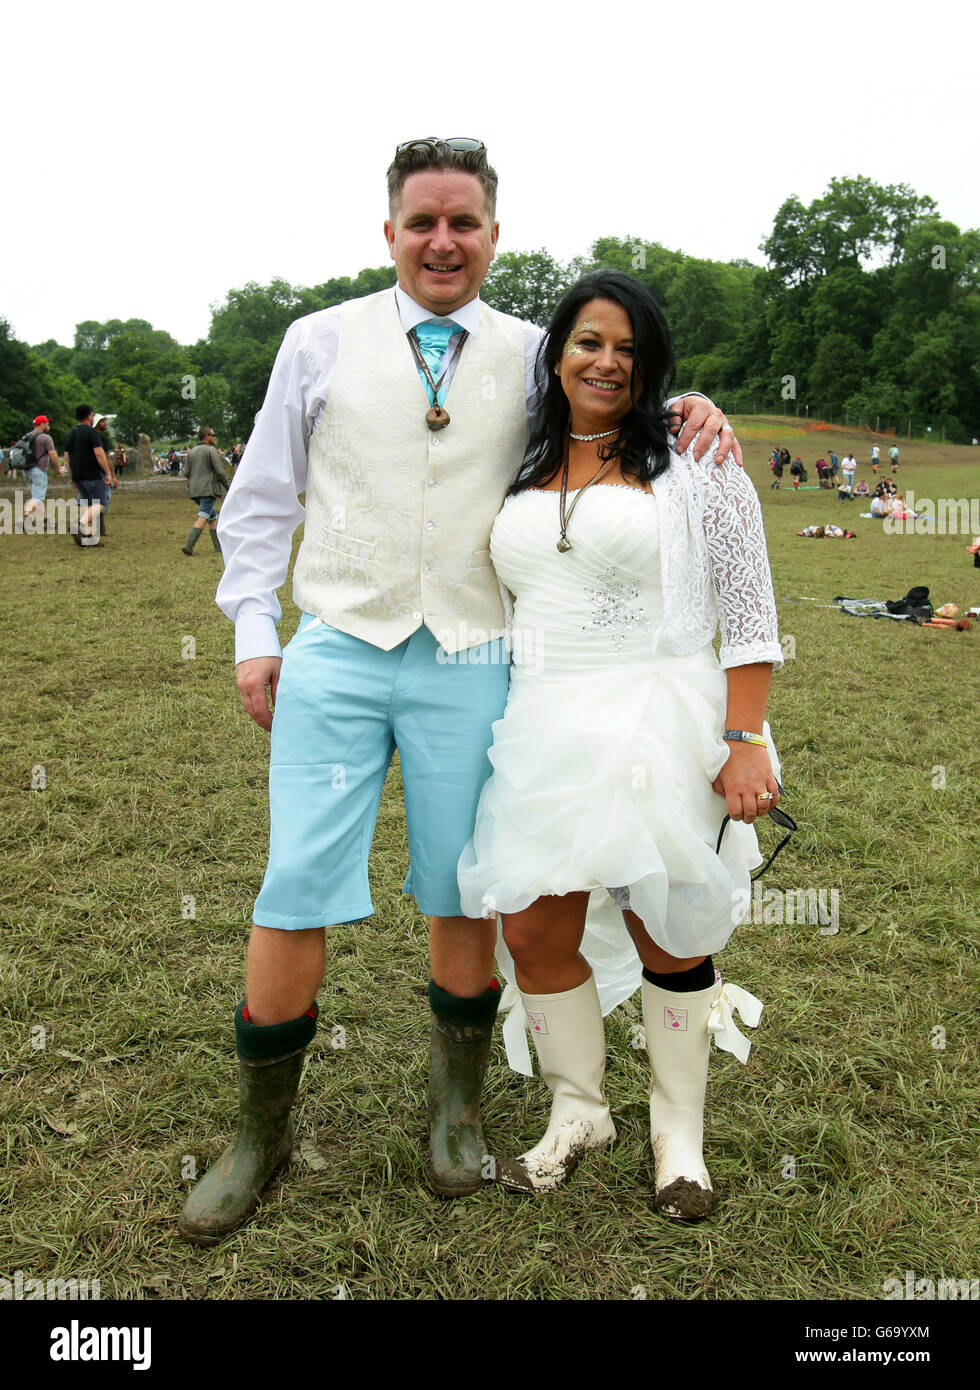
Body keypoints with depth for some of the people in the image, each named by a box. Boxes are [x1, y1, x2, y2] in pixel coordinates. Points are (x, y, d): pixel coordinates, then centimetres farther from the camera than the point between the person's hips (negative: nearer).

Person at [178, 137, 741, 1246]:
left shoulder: (533, 355, 9)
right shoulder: (320, 341, 7)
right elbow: (262, 497, 11)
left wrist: (683, 415, -4)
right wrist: (253, 630, 4)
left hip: (470, 664, 1)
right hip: (335, 654, 0)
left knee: (463, 899, 8)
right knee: (295, 895, -2)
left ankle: (456, 1112, 30)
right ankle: (260, 1135, 19)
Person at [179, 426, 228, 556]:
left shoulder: (191, 452, 15)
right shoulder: (211, 450, -5)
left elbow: (186, 473, 11)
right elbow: (220, 471, -10)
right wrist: (228, 487, -1)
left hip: (194, 490, 8)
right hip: (208, 489, -8)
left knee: (213, 517, 17)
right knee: (203, 518, -11)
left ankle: (218, 546, 18)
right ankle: (188, 545, -21)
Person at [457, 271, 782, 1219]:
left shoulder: (695, 462, -1)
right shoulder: (522, 474, 13)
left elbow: (749, 613, -4)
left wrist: (746, 743, -13)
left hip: (658, 728, -4)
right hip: (543, 731, 4)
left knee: (669, 936, 6)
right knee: (534, 934, 5)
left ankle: (679, 1130, 29)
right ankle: (577, 1112, 30)